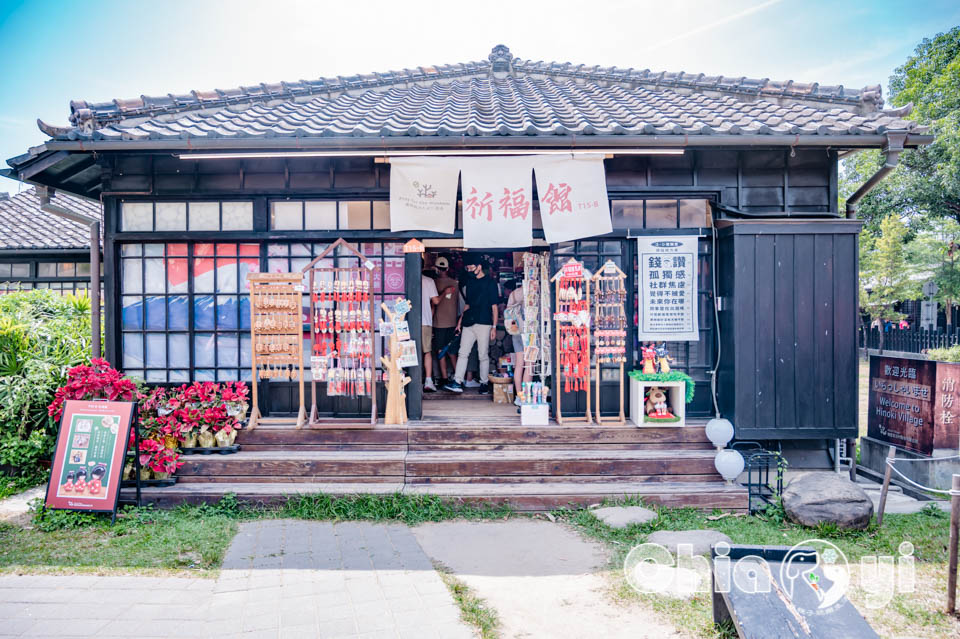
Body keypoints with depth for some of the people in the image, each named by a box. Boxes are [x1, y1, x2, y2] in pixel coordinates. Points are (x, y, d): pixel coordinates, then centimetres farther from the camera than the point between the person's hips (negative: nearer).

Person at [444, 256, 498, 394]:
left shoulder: (490, 283, -1)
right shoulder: (469, 282, 16)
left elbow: (494, 306, -3)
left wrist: (494, 326, -7)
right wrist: (460, 320, 16)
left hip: (484, 323, -5)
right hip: (468, 323, 5)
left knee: (483, 355, 1)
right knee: (462, 353, -1)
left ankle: (484, 383, 11)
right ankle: (457, 383, -1)